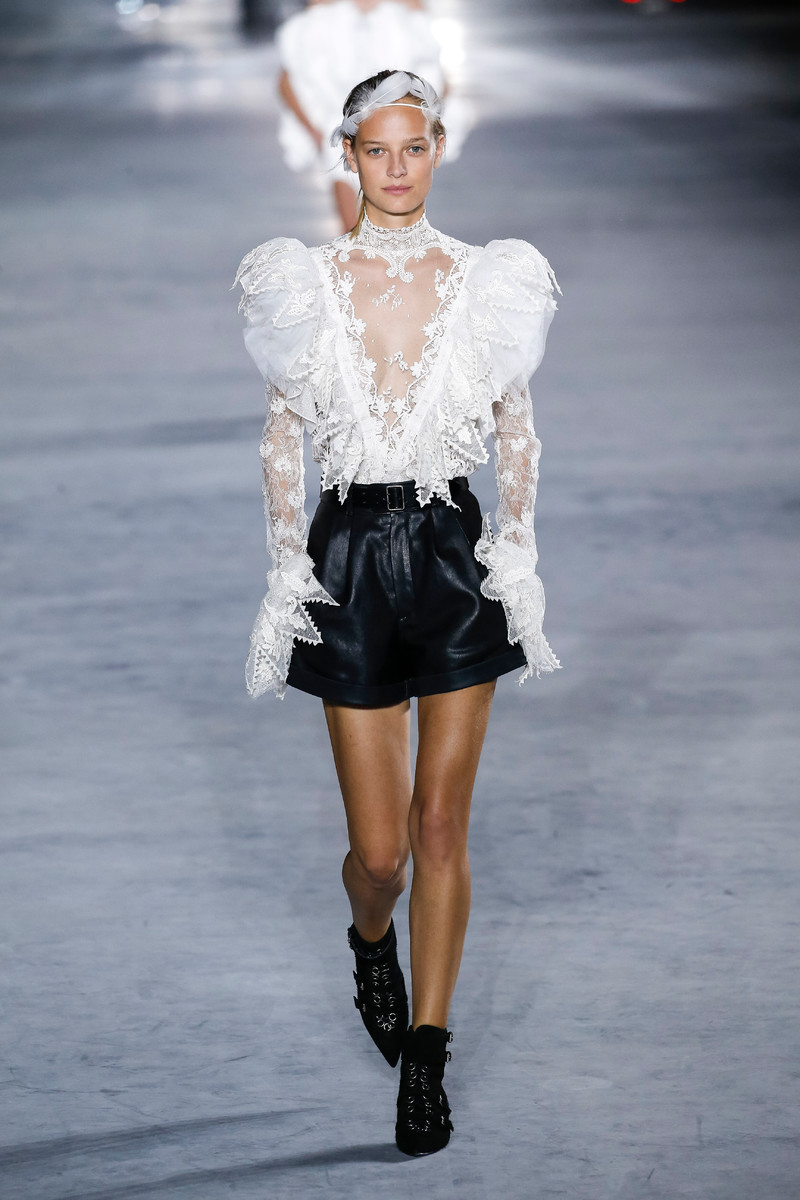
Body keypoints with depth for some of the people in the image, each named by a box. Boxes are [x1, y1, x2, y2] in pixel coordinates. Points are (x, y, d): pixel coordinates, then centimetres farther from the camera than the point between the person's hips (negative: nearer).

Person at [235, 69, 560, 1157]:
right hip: (353, 555, 0)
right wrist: (286, 570, -1)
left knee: (442, 825, 1)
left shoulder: (487, 281, 2)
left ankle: (425, 1057, 12)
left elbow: (516, 433, 8)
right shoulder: (305, 283, 1)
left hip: (457, 556, 0)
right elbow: (282, 439, 4)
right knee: (380, 845, 1)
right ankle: (371, 944, 37)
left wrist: (516, 555, 1)